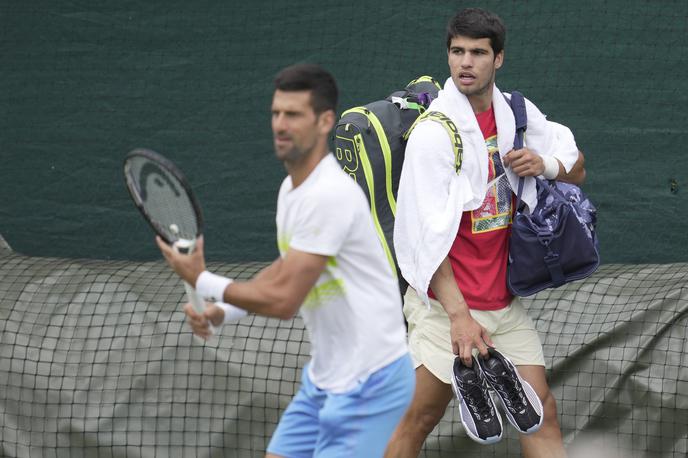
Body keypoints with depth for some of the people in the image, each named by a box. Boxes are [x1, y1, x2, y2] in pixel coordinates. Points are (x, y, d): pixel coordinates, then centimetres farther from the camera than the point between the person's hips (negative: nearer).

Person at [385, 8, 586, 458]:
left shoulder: (518, 113, 5)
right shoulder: (433, 132, -15)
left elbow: (576, 169, 18)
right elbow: (428, 238, -20)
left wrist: (546, 164, -7)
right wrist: (458, 315, -29)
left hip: (505, 300, 6)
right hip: (448, 304, -6)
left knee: (542, 412, 1)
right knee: (421, 419, -3)